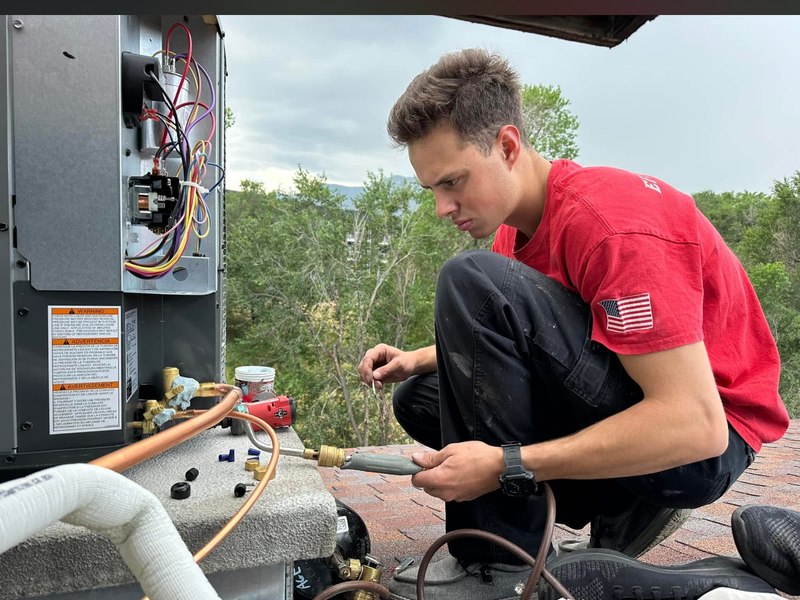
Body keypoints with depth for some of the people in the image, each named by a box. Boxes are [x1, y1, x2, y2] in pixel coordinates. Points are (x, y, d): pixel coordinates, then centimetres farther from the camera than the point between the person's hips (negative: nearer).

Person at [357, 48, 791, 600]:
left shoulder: (608, 220, -23)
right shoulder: (517, 228, 4)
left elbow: (695, 423, -27)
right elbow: (499, 345, 17)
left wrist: (504, 464, -27)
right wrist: (416, 361, -2)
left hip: (708, 442, -9)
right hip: (616, 412, 9)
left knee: (472, 283, -25)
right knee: (420, 397, 9)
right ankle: (622, 509, 4)